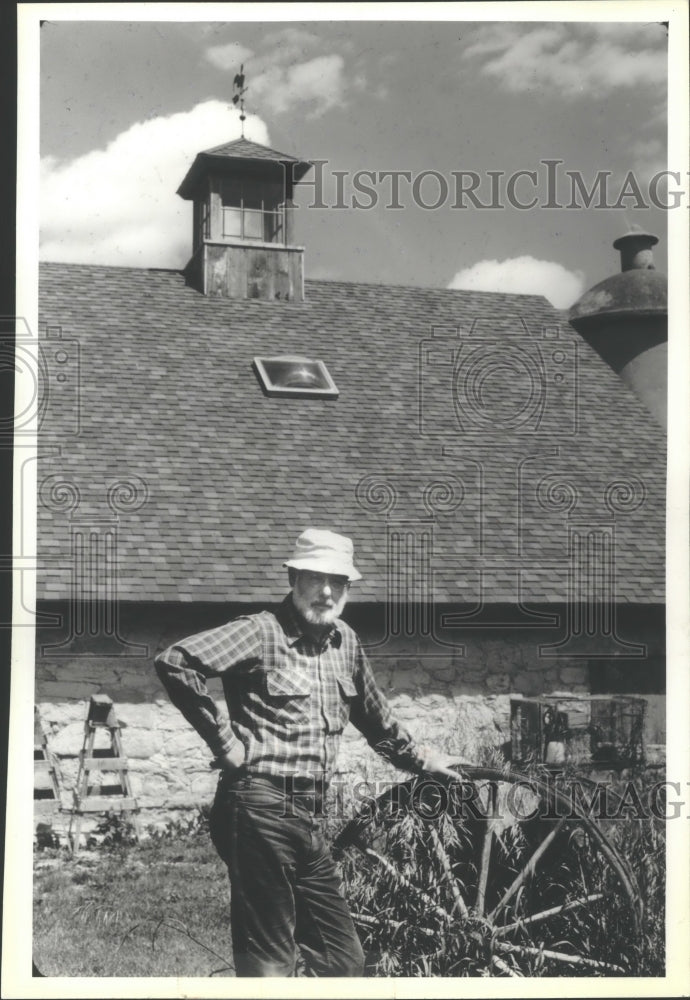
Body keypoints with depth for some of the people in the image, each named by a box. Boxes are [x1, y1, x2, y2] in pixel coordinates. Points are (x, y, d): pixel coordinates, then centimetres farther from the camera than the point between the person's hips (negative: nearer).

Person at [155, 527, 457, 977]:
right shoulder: (262, 633, -9)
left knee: (345, 960, 13)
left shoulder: (346, 642, 14)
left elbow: (375, 717, 29)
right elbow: (175, 662, -20)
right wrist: (224, 739, -15)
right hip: (261, 808, -8)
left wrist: (423, 760, 37)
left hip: (308, 817, 8)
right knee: (270, 962, -2)